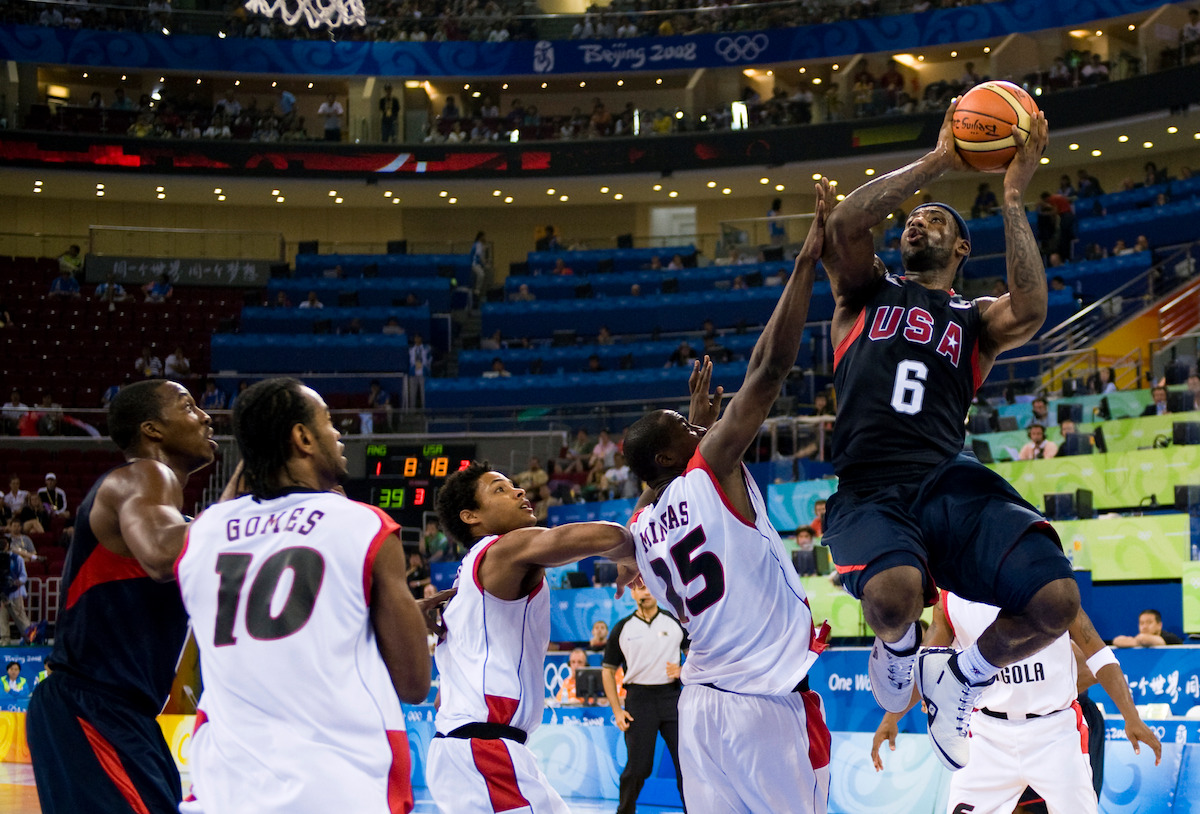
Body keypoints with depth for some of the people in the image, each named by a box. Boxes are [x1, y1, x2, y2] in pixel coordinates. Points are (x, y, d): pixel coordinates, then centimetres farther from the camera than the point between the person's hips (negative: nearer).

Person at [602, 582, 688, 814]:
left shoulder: (675, 622, 7)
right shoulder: (623, 628, 6)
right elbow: (608, 670, 9)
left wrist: (683, 670, -7)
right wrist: (617, 711, 2)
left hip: (671, 696, 1)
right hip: (639, 697, -1)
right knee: (638, 766, -1)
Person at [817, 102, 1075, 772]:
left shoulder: (976, 319, 22)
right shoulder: (867, 291, 20)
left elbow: (1032, 311, -4)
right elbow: (845, 223, -2)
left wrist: (1013, 197, -1)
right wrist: (938, 160, 0)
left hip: (953, 483, 2)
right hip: (870, 491, -2)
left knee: (1056, 599, -22)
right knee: (894, 597, -36)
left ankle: (961, 680, 13)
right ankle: (897, 649, 8)